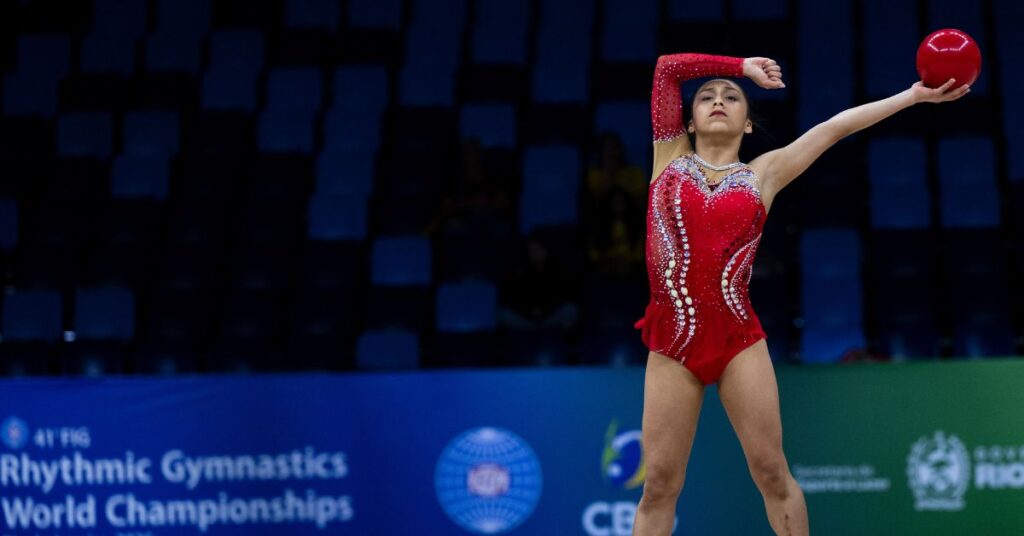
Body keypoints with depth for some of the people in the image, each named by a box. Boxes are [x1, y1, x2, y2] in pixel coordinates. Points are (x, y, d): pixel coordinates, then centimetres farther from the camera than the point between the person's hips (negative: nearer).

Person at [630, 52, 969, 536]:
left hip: (739, 339, 0)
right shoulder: (671, 157, 13)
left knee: (771, 472, -3)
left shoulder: (763, 174, 12)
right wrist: (742, 66, 12)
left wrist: (914, 95, 9)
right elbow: (668, 68, 9)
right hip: (673, 341, 0)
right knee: (660, 483, -3)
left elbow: (835, 127, 10)